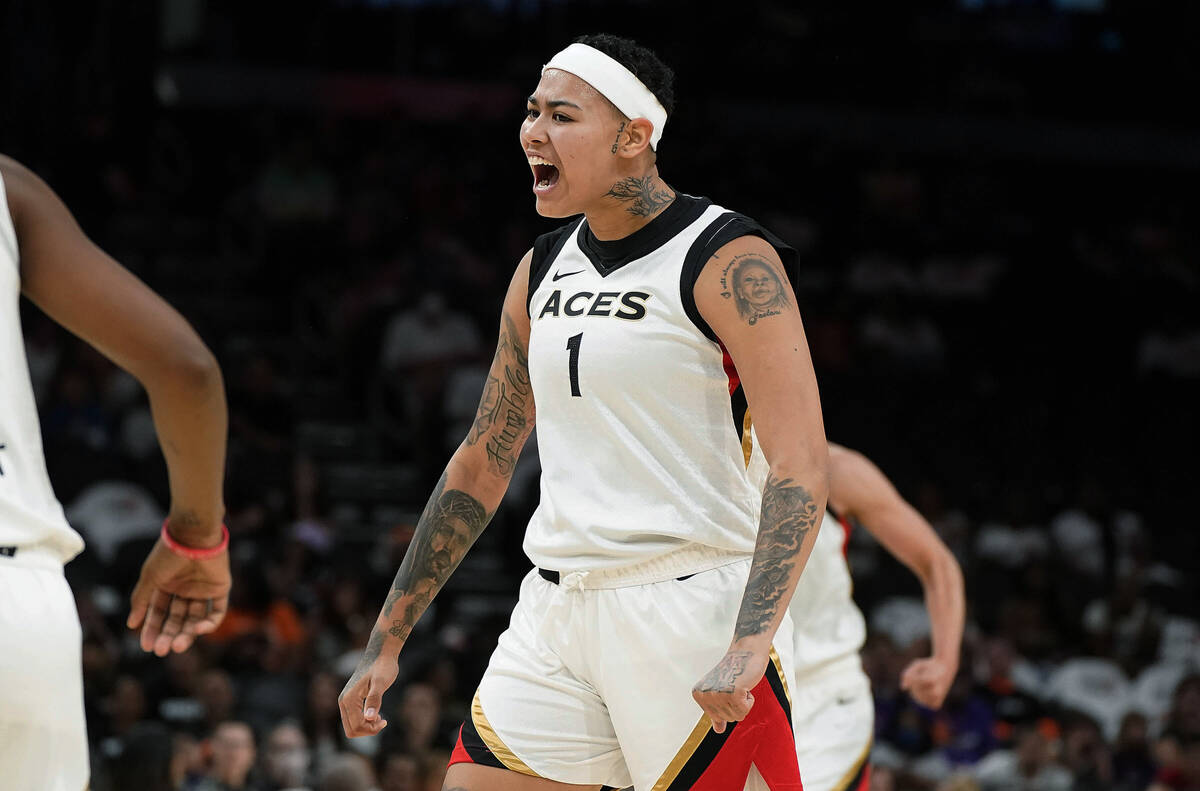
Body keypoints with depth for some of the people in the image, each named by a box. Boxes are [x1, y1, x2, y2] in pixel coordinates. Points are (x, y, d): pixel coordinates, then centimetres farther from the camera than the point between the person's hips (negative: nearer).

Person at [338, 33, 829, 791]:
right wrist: (386, 641, 18)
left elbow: (802, 466, -18)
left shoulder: (729, 261, -9)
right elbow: (483, 464, 20)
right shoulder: (543, 269, 13)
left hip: (695, 611, -7)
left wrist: (749, 645, -29)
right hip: (557, 615, 7)